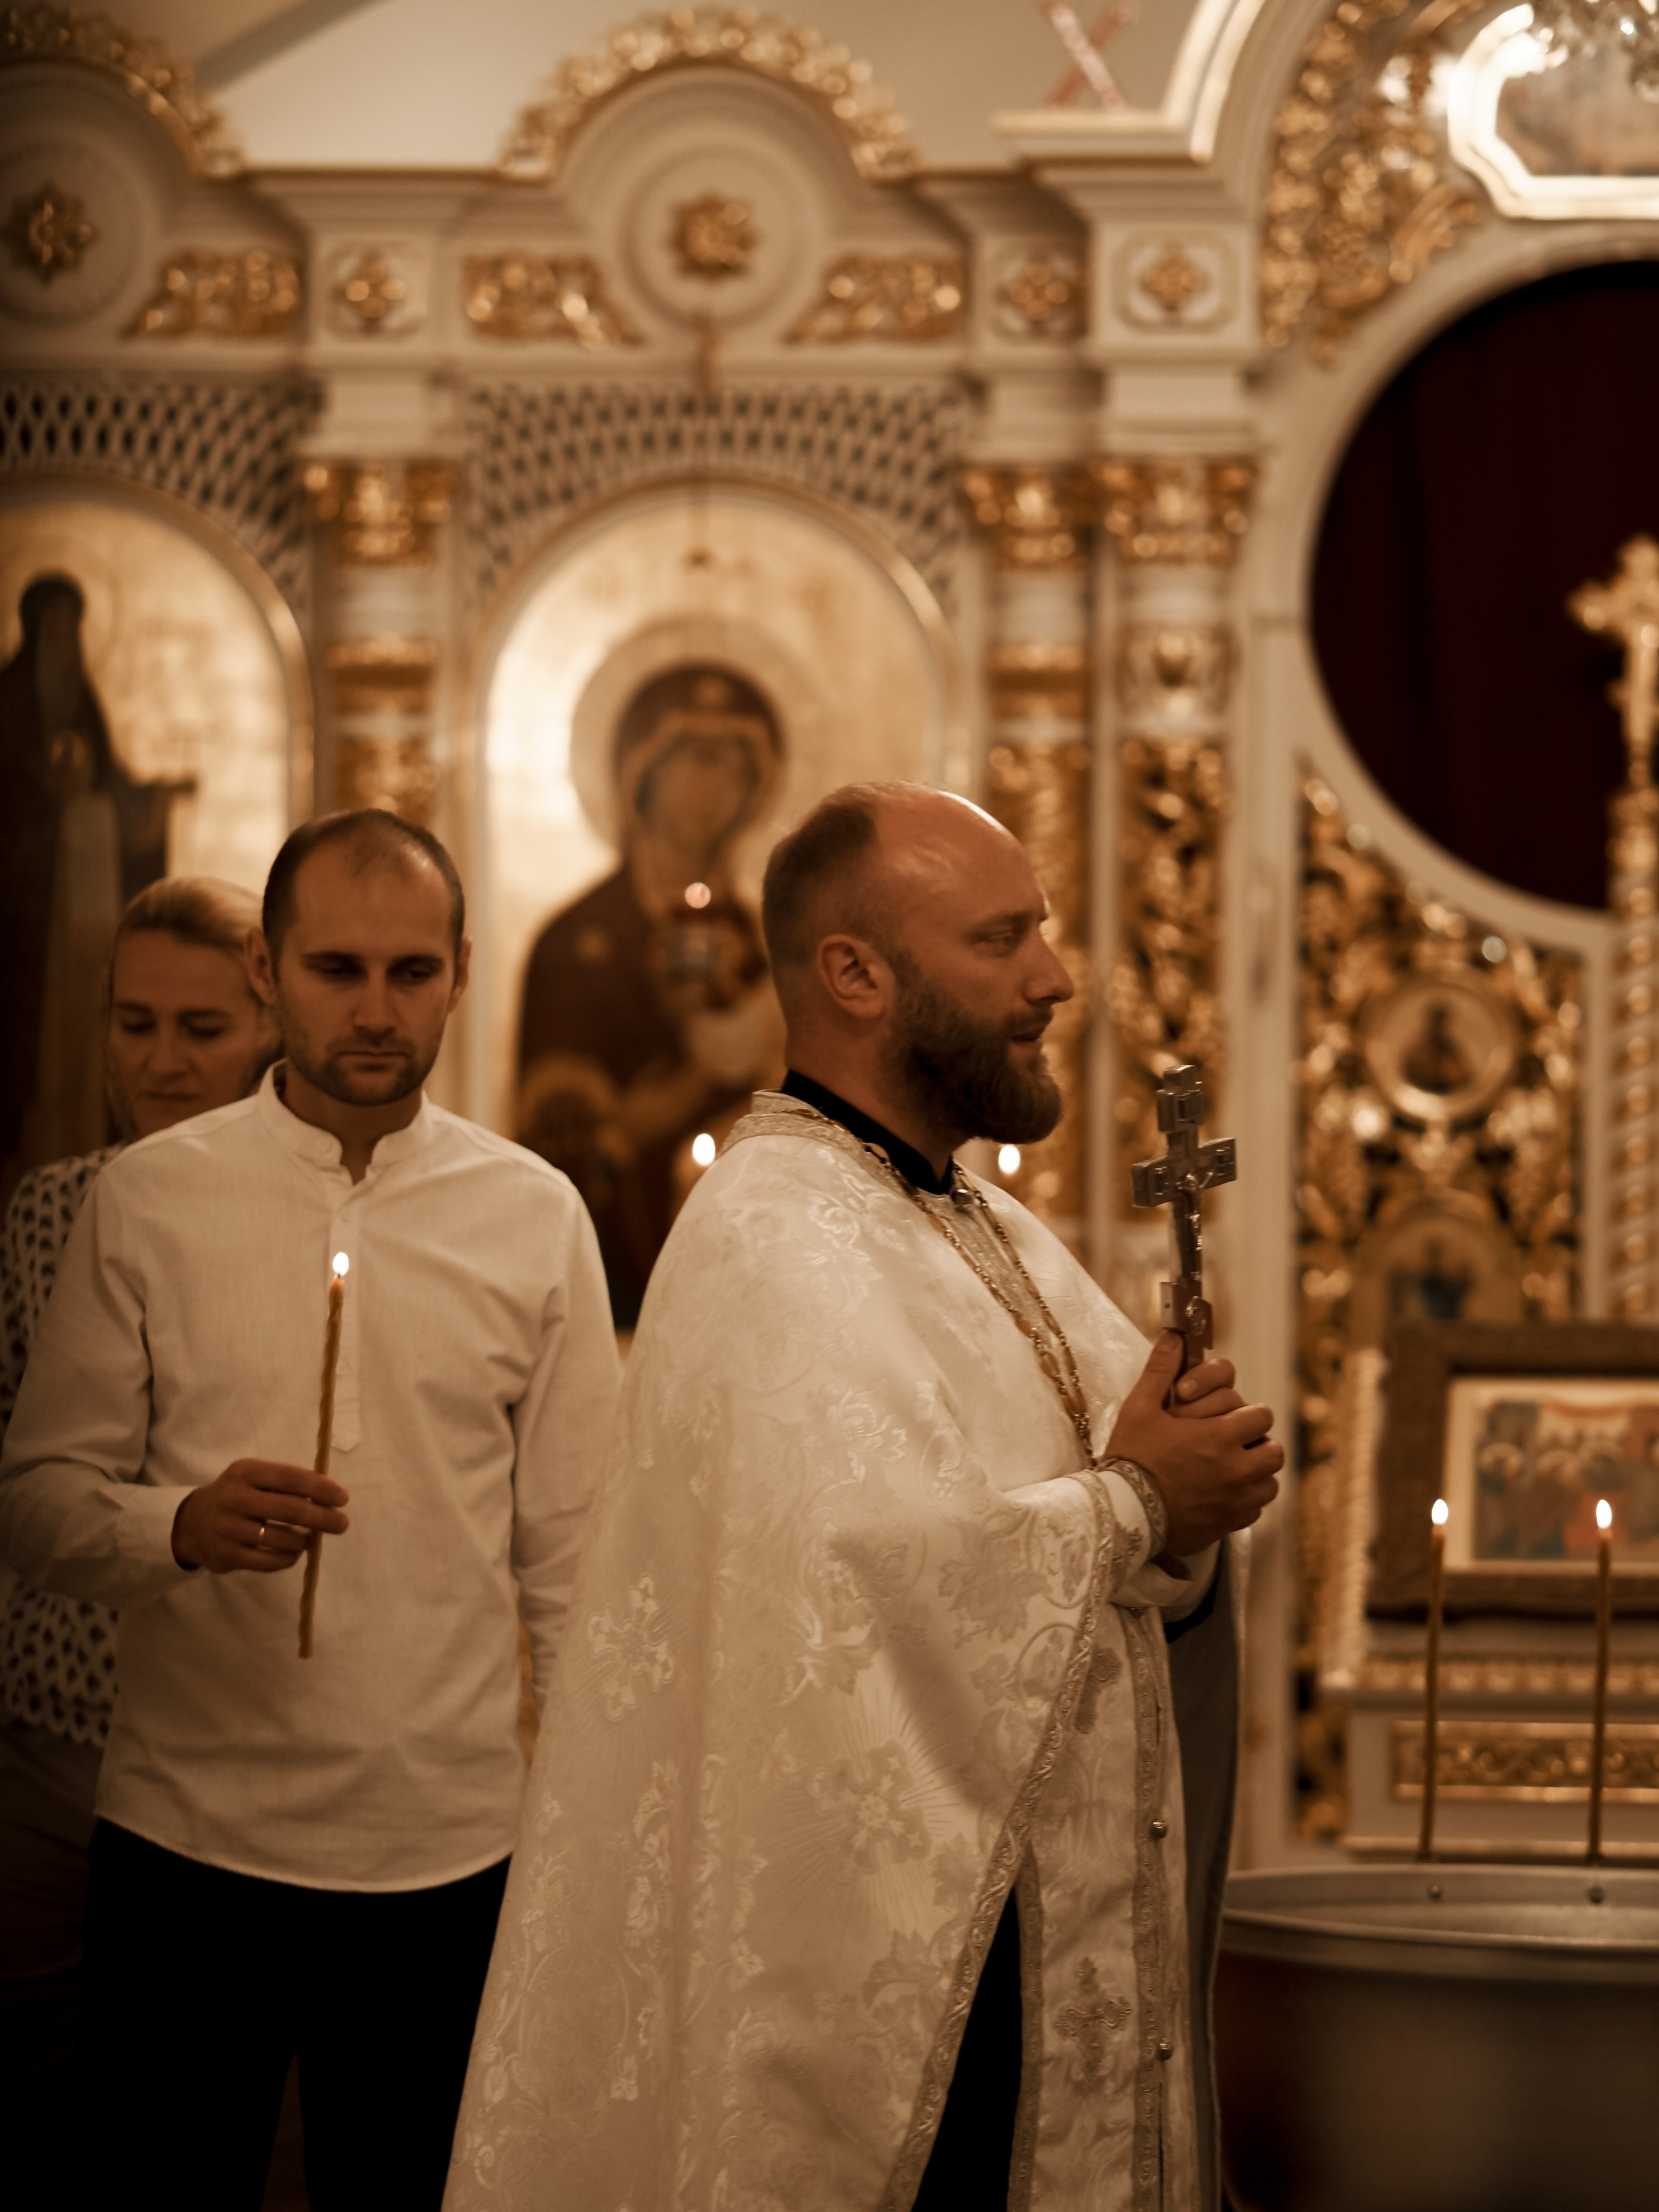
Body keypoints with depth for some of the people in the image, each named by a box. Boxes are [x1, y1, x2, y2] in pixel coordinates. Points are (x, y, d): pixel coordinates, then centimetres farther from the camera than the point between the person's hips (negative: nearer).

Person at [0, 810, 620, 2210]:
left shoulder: (536, 1218, 3)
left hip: (449, 1847, 1)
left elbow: (576, 1556, 6)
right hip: (185, 1836, -1)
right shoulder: (148, 1201, 0)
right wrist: (179, 1525, -19)